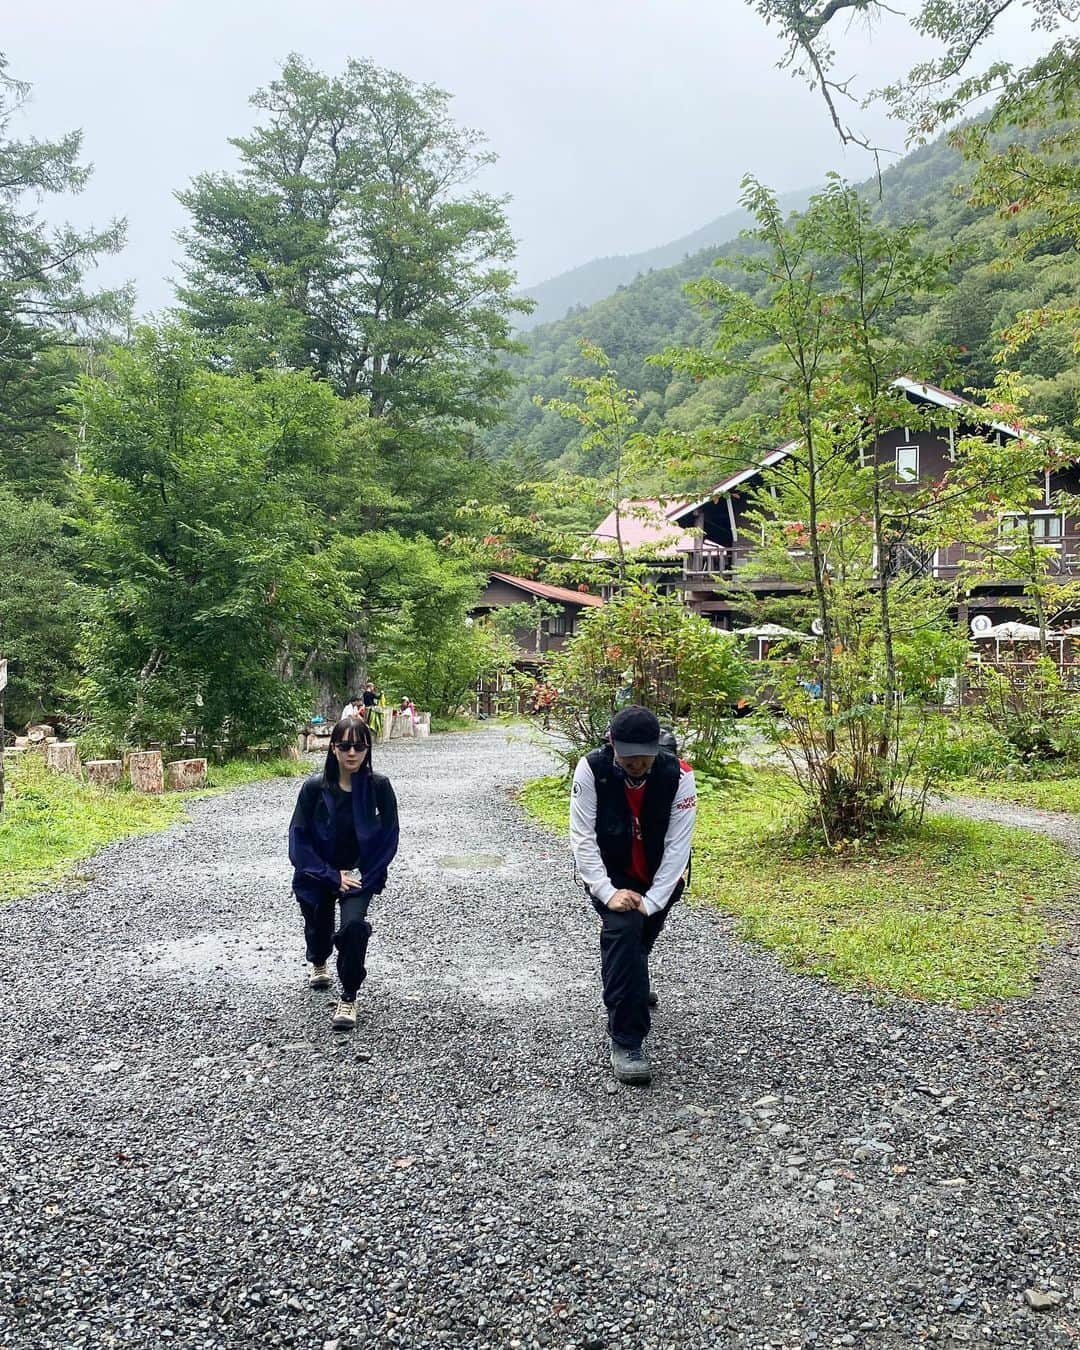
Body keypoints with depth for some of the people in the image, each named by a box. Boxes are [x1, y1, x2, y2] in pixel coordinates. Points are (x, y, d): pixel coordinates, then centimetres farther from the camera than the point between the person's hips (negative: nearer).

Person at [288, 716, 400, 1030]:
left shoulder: (378, 786, -16)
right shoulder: (314, 787, -18)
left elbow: (389, 837, -8)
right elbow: (299, 839, -13)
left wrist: (365, 878, -15)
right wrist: (332, 876, -18)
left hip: (360, 874, -1)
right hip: (318, 873, 1)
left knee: (354, 924, -25)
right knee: (318, 928, 20)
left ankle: (349, 997, -5)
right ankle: (317, 963, 58)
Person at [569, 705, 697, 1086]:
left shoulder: (678, 775, -25)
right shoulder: (590, 770, -26)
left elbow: (678, 846, -22)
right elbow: (582, 837, -23)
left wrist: (652, 901, -27)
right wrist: (607, 893, -29)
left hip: (660, 877, 2)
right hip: (609, 875, -2)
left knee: (636, 939, 18)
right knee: (624, 930, -25)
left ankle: (627, 988, 56)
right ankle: (626, 1041, -18)